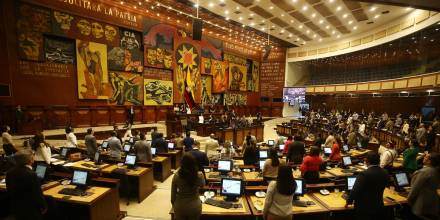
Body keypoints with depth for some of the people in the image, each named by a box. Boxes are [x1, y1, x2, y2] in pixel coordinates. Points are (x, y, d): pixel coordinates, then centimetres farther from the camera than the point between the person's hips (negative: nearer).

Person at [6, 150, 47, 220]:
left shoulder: (10, 172, -6)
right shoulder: (31, 174, -29)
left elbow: (9, 190, 8)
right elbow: (38, 194, -22)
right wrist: (44, 206, -6)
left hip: (15, 207, 8)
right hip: (30, 209, -7)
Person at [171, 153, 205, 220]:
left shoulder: (176, 176, -19)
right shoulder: (199, 175, -20)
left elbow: (173, 194, -6)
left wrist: (173, 205, 10)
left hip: (180, 207, 0)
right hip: (195, 207, 0)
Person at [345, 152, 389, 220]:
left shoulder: (364, 174, -25)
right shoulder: (385, 173, -4)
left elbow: (355, 190, -23)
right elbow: (380, 189, 11)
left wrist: (348, 202, -8)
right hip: (379, 208, 6)